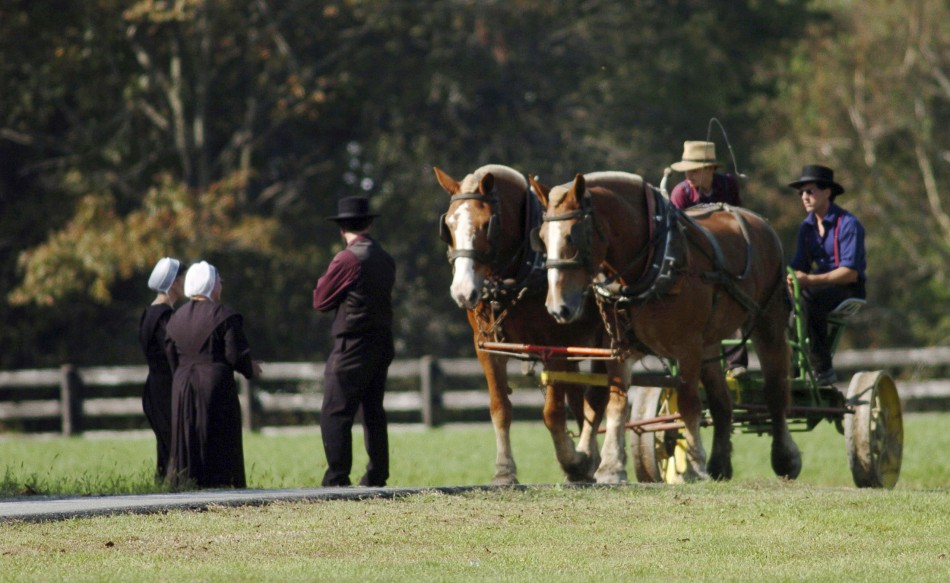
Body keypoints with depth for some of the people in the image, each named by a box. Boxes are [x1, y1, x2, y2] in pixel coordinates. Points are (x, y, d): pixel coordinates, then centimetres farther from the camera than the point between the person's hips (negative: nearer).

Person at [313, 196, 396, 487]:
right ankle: (377, 477, 16)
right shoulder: (386, 260, 9)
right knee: (373, 413, 14)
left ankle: (337, 479, -11)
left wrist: (324, 280, 10)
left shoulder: (347, 259, -13)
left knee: (334, 414, -6)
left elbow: (320, 301, -6)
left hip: (353, 346, -8)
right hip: (383, 343, 8)